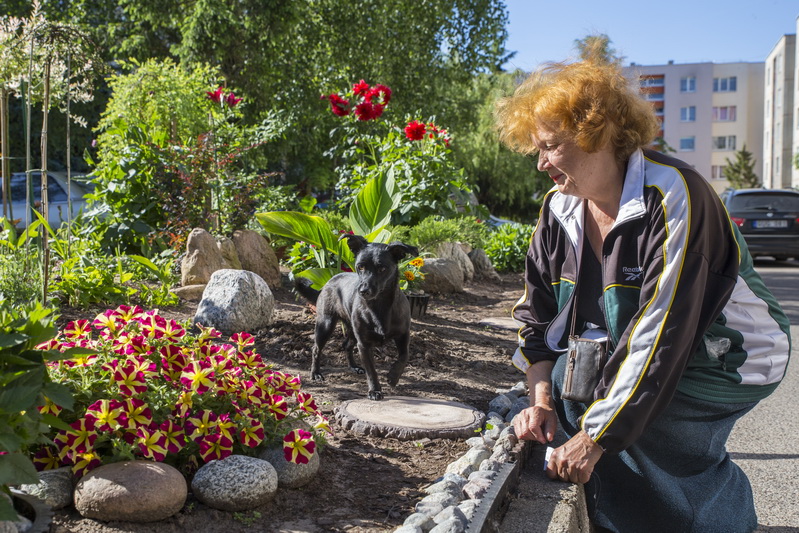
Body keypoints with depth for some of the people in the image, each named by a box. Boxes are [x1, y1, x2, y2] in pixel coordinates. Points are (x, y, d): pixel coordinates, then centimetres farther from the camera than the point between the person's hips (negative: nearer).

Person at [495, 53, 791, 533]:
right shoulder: (559, 208, -3)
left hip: (725, 362, -7)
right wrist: (541, 399, -12)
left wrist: (594, 438, -30)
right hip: (626, 349, 7)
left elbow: (660, 335, -31)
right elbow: (538, 312, 2)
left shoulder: (672, 197, -26)